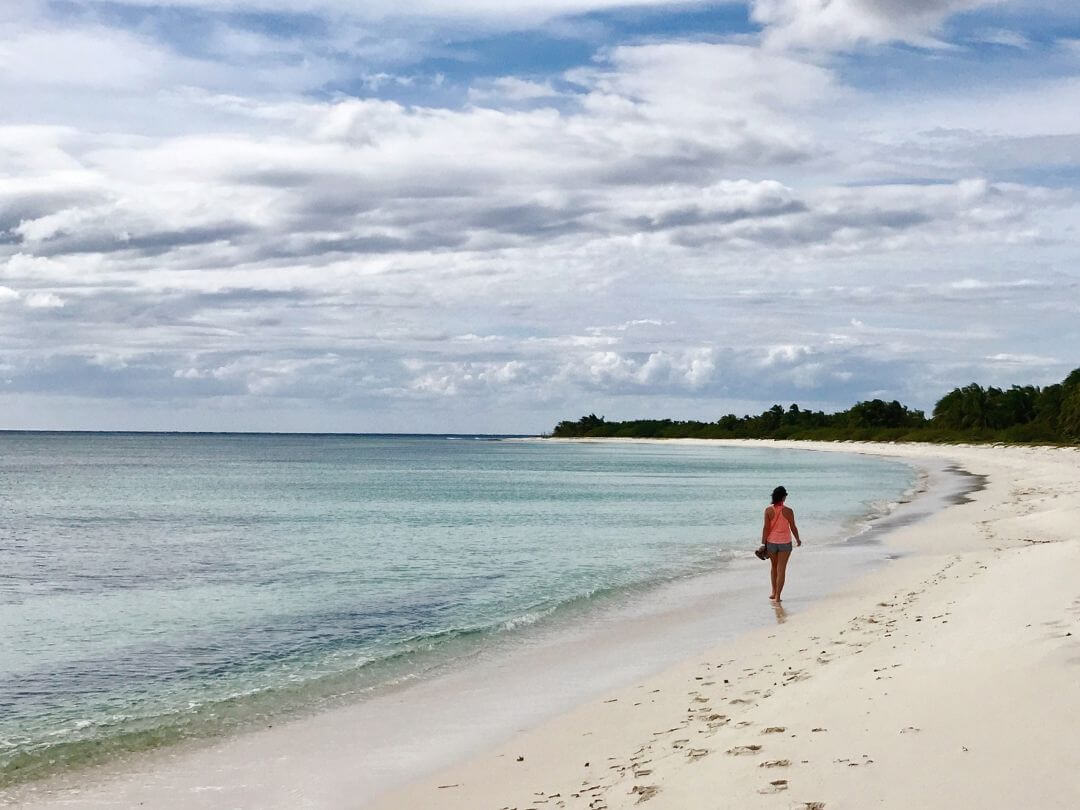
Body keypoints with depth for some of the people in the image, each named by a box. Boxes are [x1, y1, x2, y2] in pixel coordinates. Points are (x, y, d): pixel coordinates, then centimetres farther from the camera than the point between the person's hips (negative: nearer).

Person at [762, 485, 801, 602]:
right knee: (781, 569, 4)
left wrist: (763, 543, -3)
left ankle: (774, 592, 27)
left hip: (771, 542, 2)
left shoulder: (768, 510, -9)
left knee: (774, 567, 22)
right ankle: (777, 596, 2)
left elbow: (766, 528, -9)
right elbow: (793, 527, -3)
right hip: (785, 543, -2)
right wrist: (798, 540, 14)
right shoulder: (788, 511, -12)